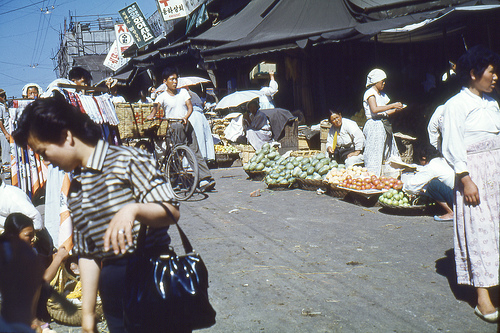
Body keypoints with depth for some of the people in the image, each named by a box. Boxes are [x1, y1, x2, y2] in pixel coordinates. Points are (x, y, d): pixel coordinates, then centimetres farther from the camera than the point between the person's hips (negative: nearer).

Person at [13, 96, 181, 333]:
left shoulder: (128, 160, -9)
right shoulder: (74, 189, 12)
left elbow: (172, 211, -14)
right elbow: (87, 254, 13)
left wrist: (133, 209, -33)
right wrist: (88, 314, 12)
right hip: (112, 294, 6)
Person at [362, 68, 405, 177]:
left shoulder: (382, 95, 21)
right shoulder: (370, 93, -5)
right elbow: (375, 109, -21)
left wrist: (396, 110, 5)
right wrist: (393, 105, -18)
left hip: (384, 126, 9)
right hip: (374, 126, -9)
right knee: (374, 156, -11)